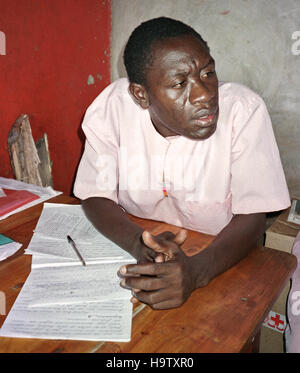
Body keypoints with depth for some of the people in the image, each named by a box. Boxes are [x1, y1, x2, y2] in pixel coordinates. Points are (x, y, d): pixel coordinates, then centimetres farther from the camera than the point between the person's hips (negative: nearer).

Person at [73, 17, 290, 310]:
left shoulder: (243, 111, -19)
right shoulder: (112, 106, -15)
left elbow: (251, 218, -17)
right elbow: (96, 195, -9)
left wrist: (196, 271, -35)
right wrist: (139, 243, -28)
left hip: (218, 258, -1)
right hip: (131, 251, 2)